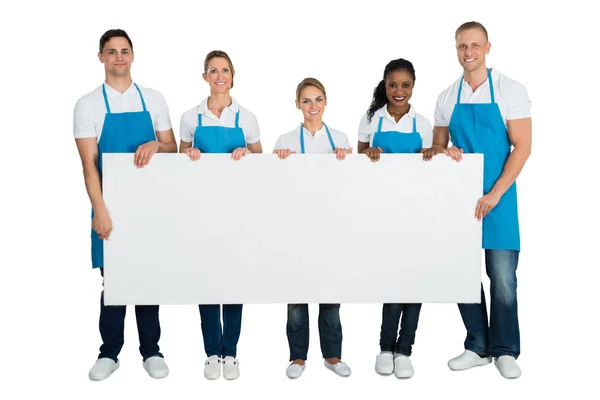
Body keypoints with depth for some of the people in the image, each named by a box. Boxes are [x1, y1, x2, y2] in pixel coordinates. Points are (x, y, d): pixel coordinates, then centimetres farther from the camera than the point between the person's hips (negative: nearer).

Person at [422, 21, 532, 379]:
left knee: (502, 277, 0)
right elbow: (438, 146, 16)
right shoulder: (447, 98, 8)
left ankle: (506, 351, 16)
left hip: (498, 198, -3)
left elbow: (522, 147, -8)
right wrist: (441, 151, -10)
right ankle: (478, 347, 21)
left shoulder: (510, 90, -3)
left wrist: (494, 195, -16)